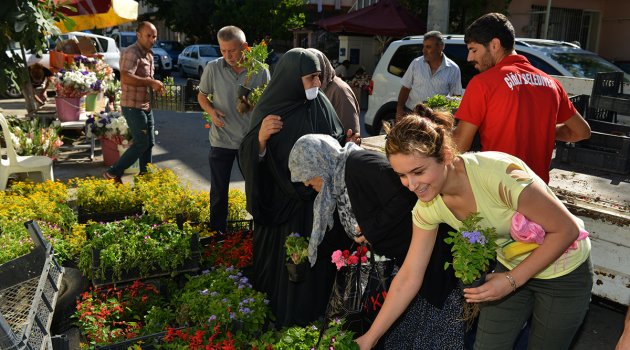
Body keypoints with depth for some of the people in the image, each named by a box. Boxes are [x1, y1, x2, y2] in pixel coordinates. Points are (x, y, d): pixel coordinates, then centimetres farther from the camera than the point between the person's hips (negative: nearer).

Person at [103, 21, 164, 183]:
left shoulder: (149, 54, 15)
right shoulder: (131, 53, -16)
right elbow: (126, 77, -30)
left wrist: (155, 86, 7)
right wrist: (151, 82, -28)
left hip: (146, 106, 10)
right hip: (133, 107, -10)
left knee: (149, 143, 12)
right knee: (141, 143, -8)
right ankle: (113, 173, 3)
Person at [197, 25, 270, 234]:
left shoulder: (260, 70, -5)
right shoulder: (213, 68, -6)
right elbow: (202, 96, 7)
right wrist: (211, 111, -13)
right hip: (221, 140, 0)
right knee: (219, 192, 10)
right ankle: (217, 232, 27)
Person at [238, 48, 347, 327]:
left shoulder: (321, 105, -1)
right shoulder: (268, 108, -9)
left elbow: (339, 144, 9)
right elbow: (249, 157, -10)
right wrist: (260, 138, -29)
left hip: (317, 200, 3)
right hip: (280, 202, -2)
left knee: (316, 258, 13)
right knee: (281, 260, 8)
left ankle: (313, 313, 34)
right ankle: (279, 318, 29)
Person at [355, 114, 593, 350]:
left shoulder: (499, 173, -37)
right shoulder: (427, 206, -17)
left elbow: (567, 229, -25)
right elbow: (409, 277, -9)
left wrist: (511, 281, -24)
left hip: (563, 273, -4)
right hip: (509, 267, 4)